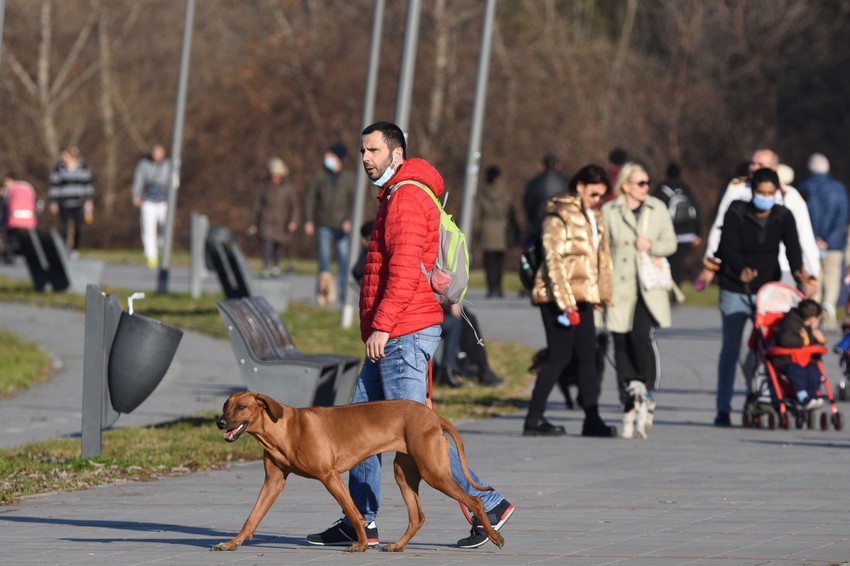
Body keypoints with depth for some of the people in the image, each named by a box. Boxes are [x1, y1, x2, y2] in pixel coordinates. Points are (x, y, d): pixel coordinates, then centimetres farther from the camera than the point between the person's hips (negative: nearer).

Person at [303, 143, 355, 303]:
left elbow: (354, 199, 1)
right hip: (323, 224, 1)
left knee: (344, 257, -5)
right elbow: (309, 196, 6)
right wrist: (308, 220, -1)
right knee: (324, 257, -2)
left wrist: (349, 219, -13)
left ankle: (344, 289, 0)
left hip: (342, 225, -1)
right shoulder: (319, 174, 5)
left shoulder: (348, 177, 4)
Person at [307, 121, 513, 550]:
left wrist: (381, 326, -24)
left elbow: (405, 270, -22)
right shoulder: (395, 196, 21)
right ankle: (359, 523, 12)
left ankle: (487, 505, -7)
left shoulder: (408, 196, -13)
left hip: (402, 335, -11)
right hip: (390, 338, 11)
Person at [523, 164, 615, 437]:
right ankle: (534, 419, -2)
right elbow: (553, 260, -16)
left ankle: (592, 420, 6)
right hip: (559, 296, -8)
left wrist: (602, 296, 13)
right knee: (559, 357, -7)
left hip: (582, 296, 8)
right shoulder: (559, 215, -10)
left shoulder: (593, 217, 16)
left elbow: (601, 258, 21)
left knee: (587, 357, 5)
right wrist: (566, 302, -20)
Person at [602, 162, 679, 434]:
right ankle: (629, 401, 7)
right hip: (620, 287, 0)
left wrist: (651, 246, -8)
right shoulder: (609, 212, 5)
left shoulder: (657, 208, 11)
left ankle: (647, 396, -9)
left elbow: (670, 243, 13)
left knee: (642, 335, -18)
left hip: (649, 287, 0)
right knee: (622, 343, 0)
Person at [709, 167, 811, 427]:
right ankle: (723, 409, 4)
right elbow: (728, 248, -15)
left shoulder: (783, 217, -2)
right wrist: (741, 269, -36)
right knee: (730, 348, 0)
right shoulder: (736, 213, -8)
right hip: (735, 289, -2)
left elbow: (793, 247, -15)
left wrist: (799, 272, -36)